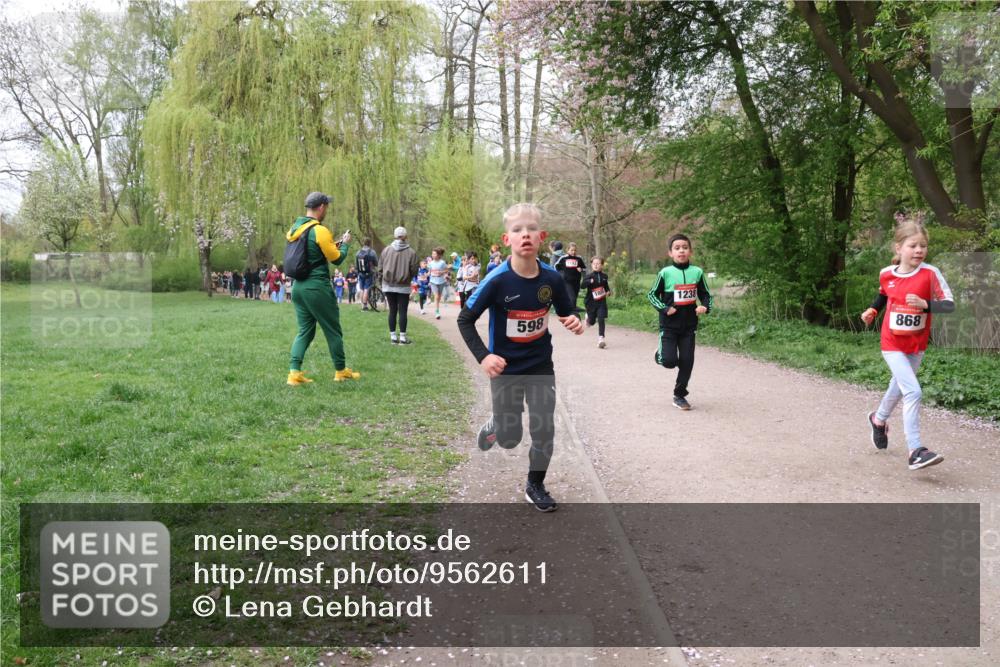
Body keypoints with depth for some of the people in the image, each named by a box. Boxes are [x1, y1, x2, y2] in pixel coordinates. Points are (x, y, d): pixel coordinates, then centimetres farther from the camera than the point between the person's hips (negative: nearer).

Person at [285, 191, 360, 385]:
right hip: (317, 288, -7)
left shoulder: (294, 229, 9)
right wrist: (344, 243, 9)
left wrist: (334, 244, 19)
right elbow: (337, 259, -9)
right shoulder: (320, 231, -15)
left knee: (305, 331, 12)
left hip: (299, 287, 7)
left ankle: (294, 372, 2)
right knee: (333, 331, 7)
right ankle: (341, 371, 18)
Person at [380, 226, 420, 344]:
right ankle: (402, 337, 3)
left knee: (392, 311, 10)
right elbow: (414, 270, -7)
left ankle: (393, 336, 13)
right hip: (403, 286, -3)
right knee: (402, 311, 3)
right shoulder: (411, 252, -10)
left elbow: (380, 266, 2)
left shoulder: (386, 249, -3)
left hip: (388, 285, 3)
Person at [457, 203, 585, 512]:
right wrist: (483, 356, -23)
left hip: (541, 367, 2)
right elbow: (465, 319, -12)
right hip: (505, 370, -2)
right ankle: (493, 427, 47)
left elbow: (566, 312, 6)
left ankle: (535, 486, 28)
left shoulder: (552, 278, -11)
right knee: (509, 438, 10)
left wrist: (575, 322, -17)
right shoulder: (497, 280, -21)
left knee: (544, 432, 4)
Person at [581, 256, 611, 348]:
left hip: (601, 301, 1)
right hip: (591, 302, -1)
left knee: (601, 320, -12)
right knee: (592, 322, 11)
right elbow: (582, 285, -22)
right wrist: (589, 281, -38)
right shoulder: (589, 276, -9)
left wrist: (608, 291, 6)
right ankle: (588, 317, 48)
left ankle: (601, 338, -10)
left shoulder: (604, 276, 4)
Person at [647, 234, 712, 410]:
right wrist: (665, 308, -14)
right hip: (669, 324, -3)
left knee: (687, 361, 3)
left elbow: (705, 294, 9)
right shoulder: (665, 273, -8)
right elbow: (652, 294, -1)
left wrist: (705, 307, -11)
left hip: (689, 324, 3)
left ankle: (679, 395, 18)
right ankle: (660, 355, 26)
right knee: (670, 361, -11)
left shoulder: (697, 272, -1)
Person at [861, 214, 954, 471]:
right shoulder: (886, 274, -7)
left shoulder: (930, 273, -13)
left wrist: (924, 304, -29)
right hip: (892, 344, -2)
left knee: (899, 387, 21)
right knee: (913, 392, -17)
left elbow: (949, 304, -15)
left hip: (917, 345, 2)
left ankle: (879, 419, 52)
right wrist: (872, 310, 6)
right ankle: (915, 451, -14)